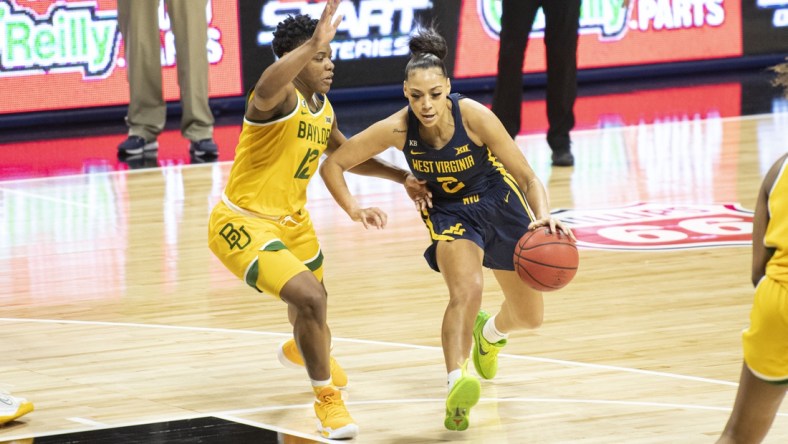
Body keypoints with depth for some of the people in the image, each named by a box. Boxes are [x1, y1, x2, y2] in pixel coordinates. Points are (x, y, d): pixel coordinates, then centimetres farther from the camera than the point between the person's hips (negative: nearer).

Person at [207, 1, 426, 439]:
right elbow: (267, 86, -53)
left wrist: (401, 176, 12)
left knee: (313, 300, 30)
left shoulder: (322, 108, 2)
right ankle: (328, 400, -5)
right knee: (309, 299, -26)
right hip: (243, 224, -9)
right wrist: (313, 43, -62)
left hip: (292, 219, 9)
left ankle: (302, 349, 68)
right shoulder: (279, 99, -25)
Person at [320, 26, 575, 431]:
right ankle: (456, 384, -43)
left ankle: (489, 332, 49)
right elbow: (333, 164, -15)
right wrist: (355, 211, -28)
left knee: (530, 317, 14)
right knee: (465, 290, -33)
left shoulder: (474, 116, -31)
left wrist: (543, 216, -44)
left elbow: (527, 176, -26)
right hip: (449, 211, -1)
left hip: (499, 203, 1)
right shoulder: (397, 129, -27)